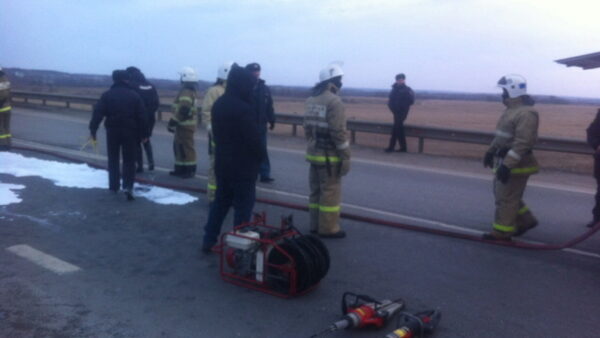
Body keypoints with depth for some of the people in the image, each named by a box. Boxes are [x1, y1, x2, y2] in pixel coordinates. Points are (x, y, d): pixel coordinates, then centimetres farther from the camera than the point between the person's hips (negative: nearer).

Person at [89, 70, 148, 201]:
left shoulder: (107, 95, 2)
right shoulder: (134, 96, 2)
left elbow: (98, 113, -6)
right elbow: (142, 116, -1)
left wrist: (93, 130, -5)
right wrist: (144, 134, 4)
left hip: (112, 131, 1)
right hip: (130, 132, 0)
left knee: (113, 159, 15)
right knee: (129, 160, 4)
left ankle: (114, 186, 19)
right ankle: (128, 186, -11)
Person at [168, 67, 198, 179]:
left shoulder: (186, 92, -18)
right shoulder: (191, 91, 14)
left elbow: (182, 110, -27)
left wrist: (172, 122, -21)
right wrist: (174, 123, 21)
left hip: (185, 125, -11)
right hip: (185, 124, 11)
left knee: (186, 147, -4)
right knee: (179, 146, 17)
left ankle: (190, 170, 3)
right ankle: (180, 168, 24)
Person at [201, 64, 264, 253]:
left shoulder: (218, 104, 7)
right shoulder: (243, 109, -22)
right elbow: (254, 140, -18)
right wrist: (260, 157, -1)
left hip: (222, 163, 9)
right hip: (243, 167, -8)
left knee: (220, 202, 18)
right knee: (243, 206, 2)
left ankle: (209, 240, 22)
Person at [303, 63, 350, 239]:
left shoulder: (310, 100, 10)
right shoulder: (334, 101, -16)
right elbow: (338, 132, -20)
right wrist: (346, 158, -15)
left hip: (313, 153, 8)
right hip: (329, 156, -8)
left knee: (316, 190, 14)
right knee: (330, 192, 0)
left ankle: (315, 225, 22)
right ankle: (328, 228, 7)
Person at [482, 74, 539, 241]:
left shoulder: (526, 113, -20)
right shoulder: (511, 109, 12)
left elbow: (522, 142, -26)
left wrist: (508, 164, -30)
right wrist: (491, 151, 24)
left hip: (516, 163, -10)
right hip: (505, 159, 10)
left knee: (506, 198, -3)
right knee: (501, 193, 18)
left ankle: (502, 232, 6)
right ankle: (526, 220, 30)